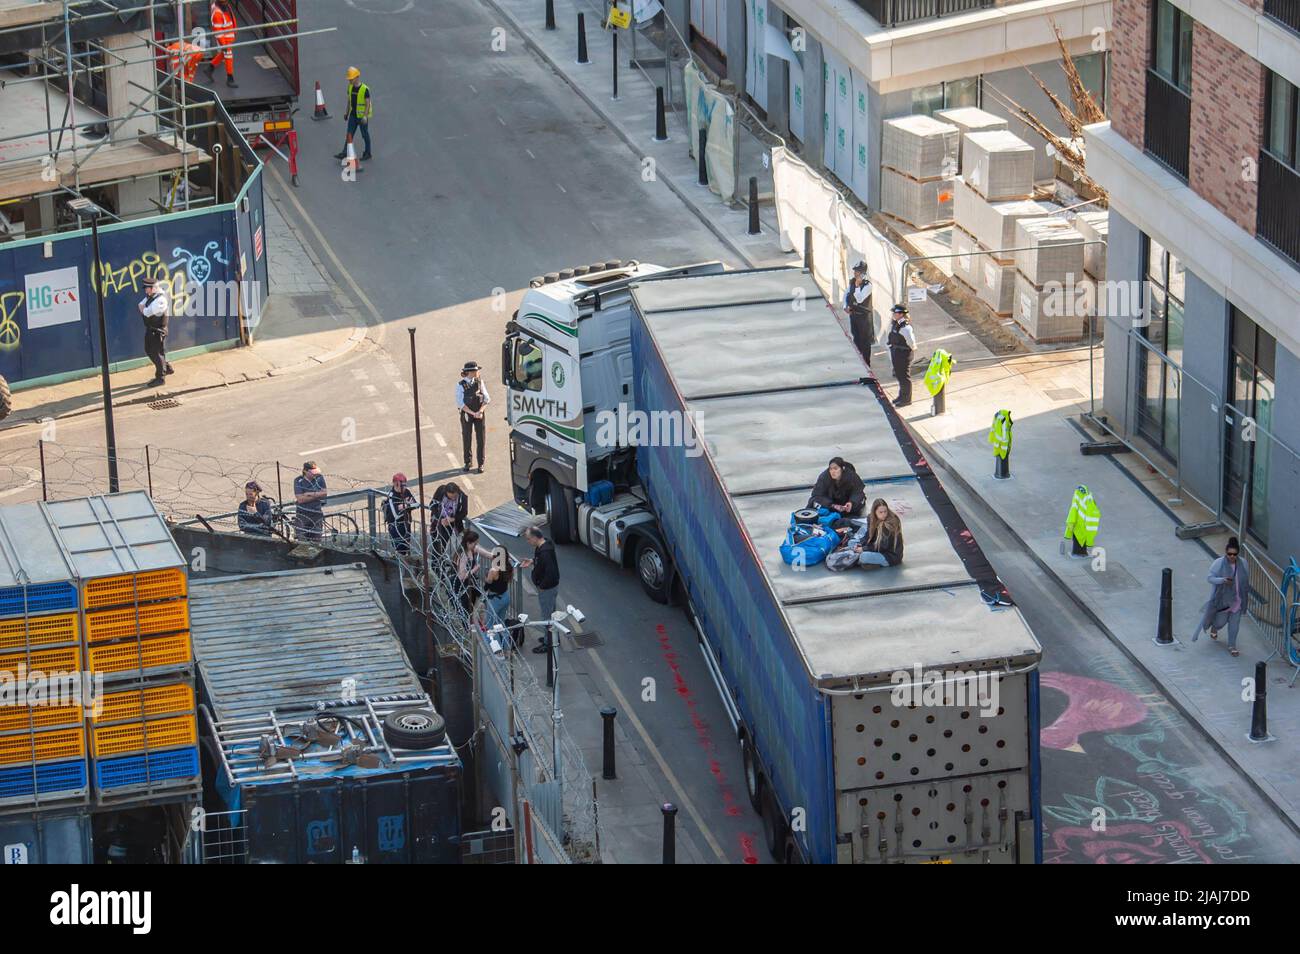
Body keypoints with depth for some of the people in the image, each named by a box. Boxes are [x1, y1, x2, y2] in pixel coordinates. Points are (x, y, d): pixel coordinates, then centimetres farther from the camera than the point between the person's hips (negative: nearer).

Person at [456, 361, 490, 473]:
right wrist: (472, 413, -19)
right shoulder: (461, 385, -9)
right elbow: (460, 403, -12)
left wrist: (480, 411, -16)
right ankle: (467, 463, 23)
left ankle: (481, 464, 13)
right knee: (467, 439, 8)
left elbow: (486, 399, -1)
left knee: (480, 438, 3)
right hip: (466, 414, -2)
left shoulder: (480, 382, 0)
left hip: (479, 414, 2)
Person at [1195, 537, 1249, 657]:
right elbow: (1209, 578, -16)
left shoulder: (1243, 563, -8)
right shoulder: (1219, 564, -19)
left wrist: (1246, 592, 11)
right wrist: (1222, 580, -32)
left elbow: (1247, 580, 6)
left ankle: (1232, 646, 25)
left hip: (1237, 599, 3)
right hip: (1222, 598, -3)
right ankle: (1214, 628, 50)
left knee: (1234, 623, 8)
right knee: (1221, 621, 13)